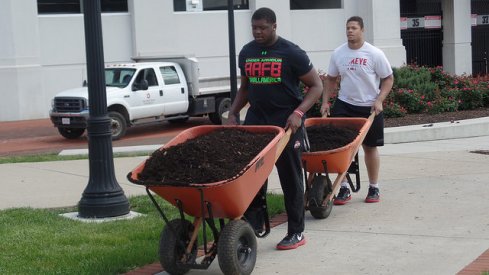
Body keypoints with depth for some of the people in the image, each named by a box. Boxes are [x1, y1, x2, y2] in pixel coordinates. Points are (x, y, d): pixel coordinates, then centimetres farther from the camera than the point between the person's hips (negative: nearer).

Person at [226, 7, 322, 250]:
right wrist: (232, 113, 6)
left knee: (290, 179, 2)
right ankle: (251, 225, 11)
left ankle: (296, 233, 10)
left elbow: (316, 86, -6)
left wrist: (298, 113, -20)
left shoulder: (291, 53, -9)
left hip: (286, 123, -5)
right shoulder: (246, 52, 8)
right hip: (255, 120, 5)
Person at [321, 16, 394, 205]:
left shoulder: (374, 54, -8)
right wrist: (325, 102, 3)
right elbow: (330, 79, 11)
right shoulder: (338, 53, 1)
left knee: (370, 147, 10)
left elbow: (388, 78, -3)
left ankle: (374, 188, 23)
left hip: (369, 107, -2)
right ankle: (344, 188, 2)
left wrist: (379, 100, -15)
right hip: (344, 105, 2)